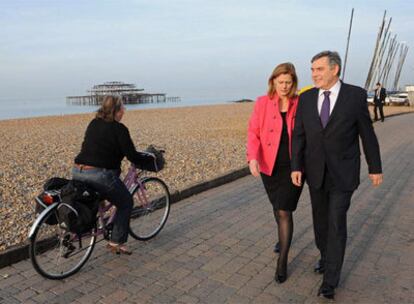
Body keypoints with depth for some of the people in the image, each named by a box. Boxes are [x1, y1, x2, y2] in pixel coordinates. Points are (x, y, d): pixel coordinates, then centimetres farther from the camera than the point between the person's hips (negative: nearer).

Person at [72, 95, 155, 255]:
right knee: (126, 203, 13)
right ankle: (117, 242, 15)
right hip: (99, 175, -7)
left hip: (77, 172, 8)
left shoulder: (93, 123, 15)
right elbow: (133, 157, -9)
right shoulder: (119, 129, -7)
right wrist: (150, 156, 10)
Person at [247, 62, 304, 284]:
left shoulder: (300, 105, -5)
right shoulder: (262, 103, -4)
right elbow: (253, 132, -8)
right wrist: (253, 158, -22)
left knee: (285, 211, -6)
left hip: (292, 166, -2)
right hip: (269, 166, 2)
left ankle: (282, 261, 7)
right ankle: (284, 237, 49)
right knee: (278, 207, 21)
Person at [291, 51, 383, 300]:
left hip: (343, 172, -3)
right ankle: (327, 256, 42)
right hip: (315, 171, 4)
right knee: (321, 219, 16)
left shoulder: (356, 95, -10)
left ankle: (330, 280, 10)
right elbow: (299, 136, -1)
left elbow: (367, 134, -3)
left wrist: (375, 167, 2)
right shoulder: (306, 98, -2)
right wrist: (296, 167, -9)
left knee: (336, 224, -3)